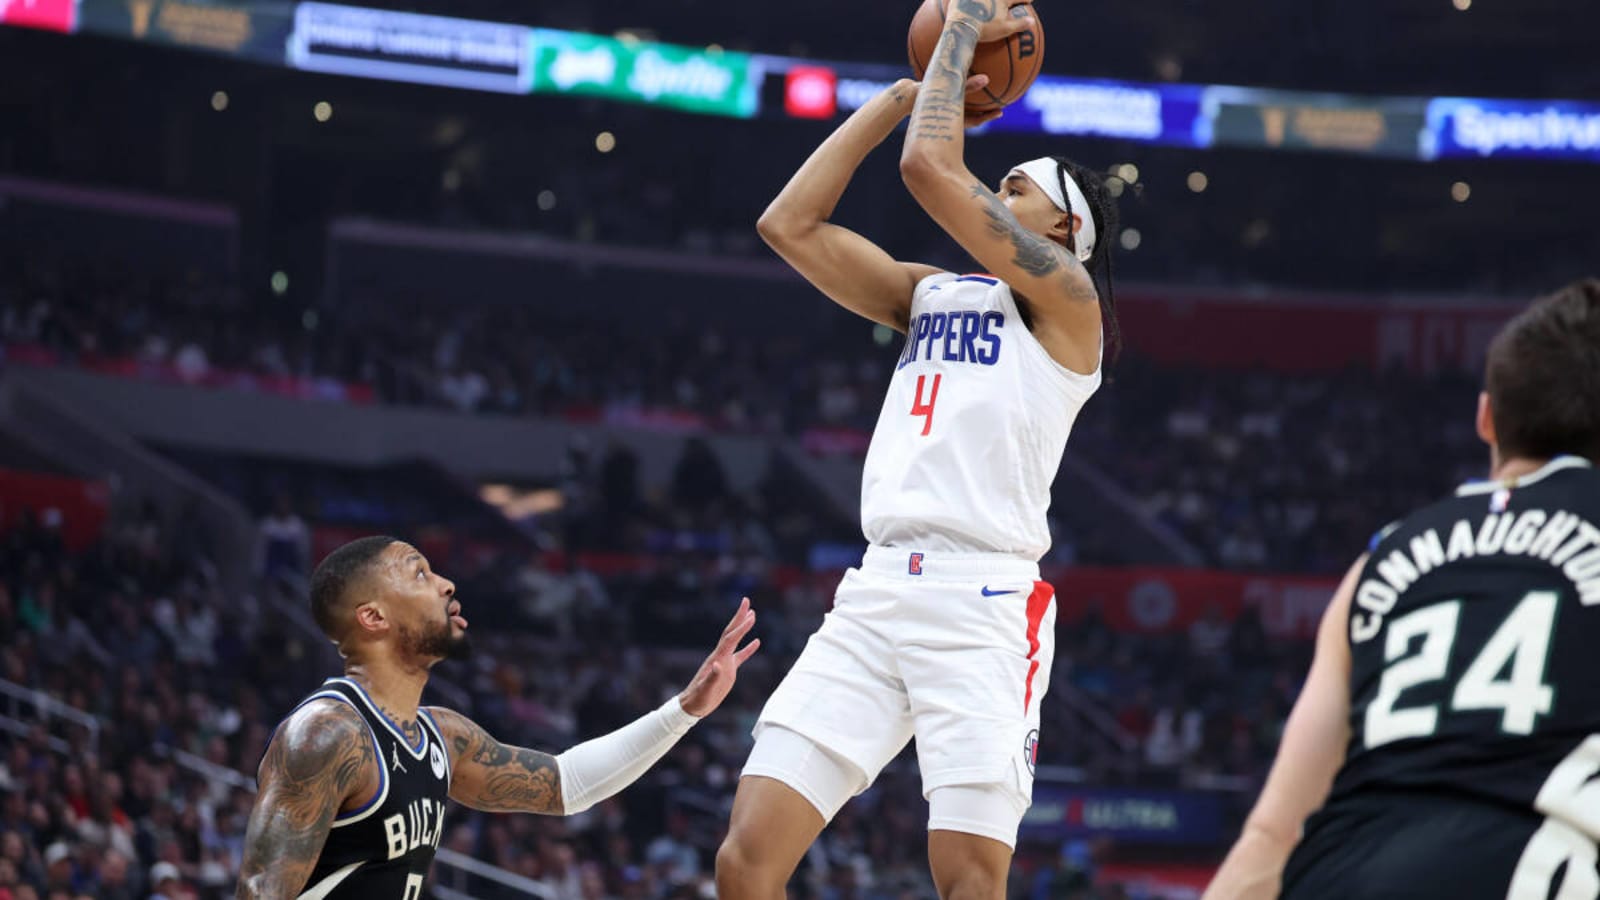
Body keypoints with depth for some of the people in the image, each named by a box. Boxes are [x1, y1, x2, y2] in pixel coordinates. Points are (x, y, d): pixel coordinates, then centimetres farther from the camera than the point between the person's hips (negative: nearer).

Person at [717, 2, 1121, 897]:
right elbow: (789, 224, 19)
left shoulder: (1066, 299, 2)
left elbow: (930, 168, -7)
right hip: (878, 593, 6)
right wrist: (903, 94, 20)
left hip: (983, 599, -6)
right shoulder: (930, 293, 24)